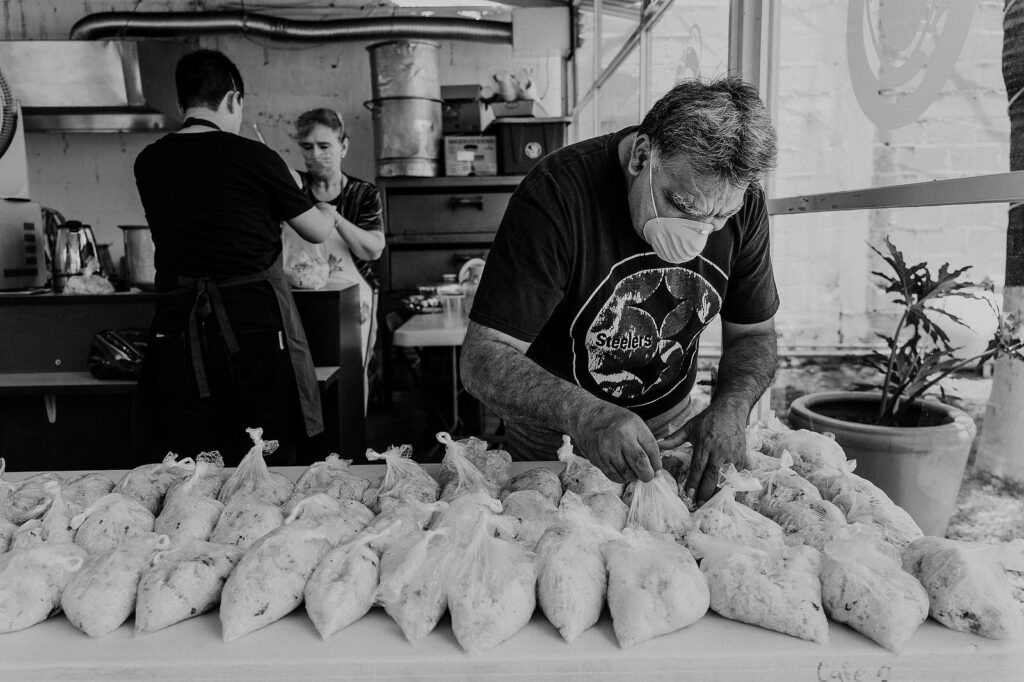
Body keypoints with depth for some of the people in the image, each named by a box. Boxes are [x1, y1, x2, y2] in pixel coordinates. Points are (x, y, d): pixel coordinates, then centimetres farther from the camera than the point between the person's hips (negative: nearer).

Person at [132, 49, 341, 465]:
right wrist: (329, 210, 29)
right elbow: (318, 232, 5)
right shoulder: (255, 158, -6)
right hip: (254, 325, -4)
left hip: (179, 328, 4)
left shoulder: (149, 163, 5)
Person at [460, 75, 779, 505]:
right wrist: (582, 414, -48)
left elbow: (754, 336, -2)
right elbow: (484, 360, -31)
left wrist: (730, 408, -23)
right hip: (553, 436, -2)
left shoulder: (743, 204, -14)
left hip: (670, 429, 3)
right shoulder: (555, 195, -30)